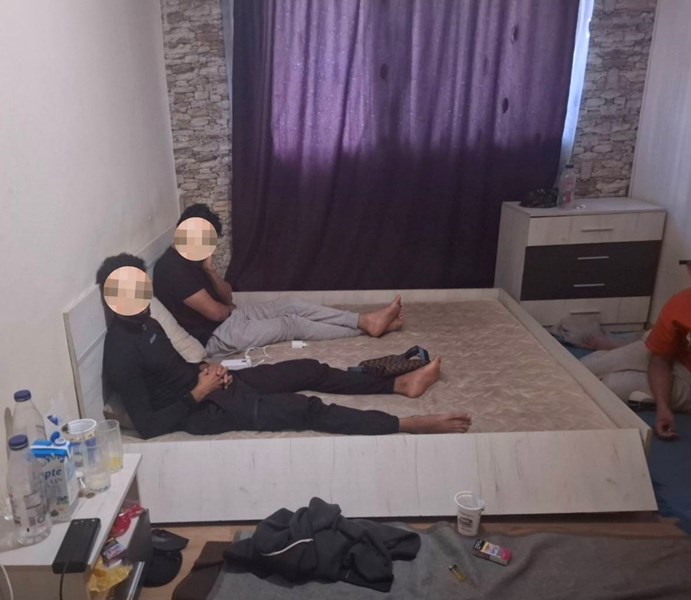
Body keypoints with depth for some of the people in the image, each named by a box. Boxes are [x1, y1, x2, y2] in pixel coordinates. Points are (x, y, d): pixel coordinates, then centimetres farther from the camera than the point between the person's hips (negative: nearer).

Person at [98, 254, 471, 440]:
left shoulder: (146, 324, 5)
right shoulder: (120, 356, -23)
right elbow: (147, 426, -23)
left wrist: (207, 370, -1)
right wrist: (198, 392, -20)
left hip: (207, 385, 9)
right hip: (202, 410, -9)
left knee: (309, 370, 4)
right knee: (305, 410, -19)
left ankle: (400, 384, 11)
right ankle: (410, 425, -18)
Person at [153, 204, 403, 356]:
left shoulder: (190, 260, 9)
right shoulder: (173, 268, -23)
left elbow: (227, 296, 9)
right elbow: (215, 312, -23)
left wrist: (210, 270, -10)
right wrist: (231, 308, 0)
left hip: (228, 318, 9)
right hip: (217, 337, -9)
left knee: (291, 304, -1)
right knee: (291, 324, -10)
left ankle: (367, 320, -2)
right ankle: (364, 326, 1)